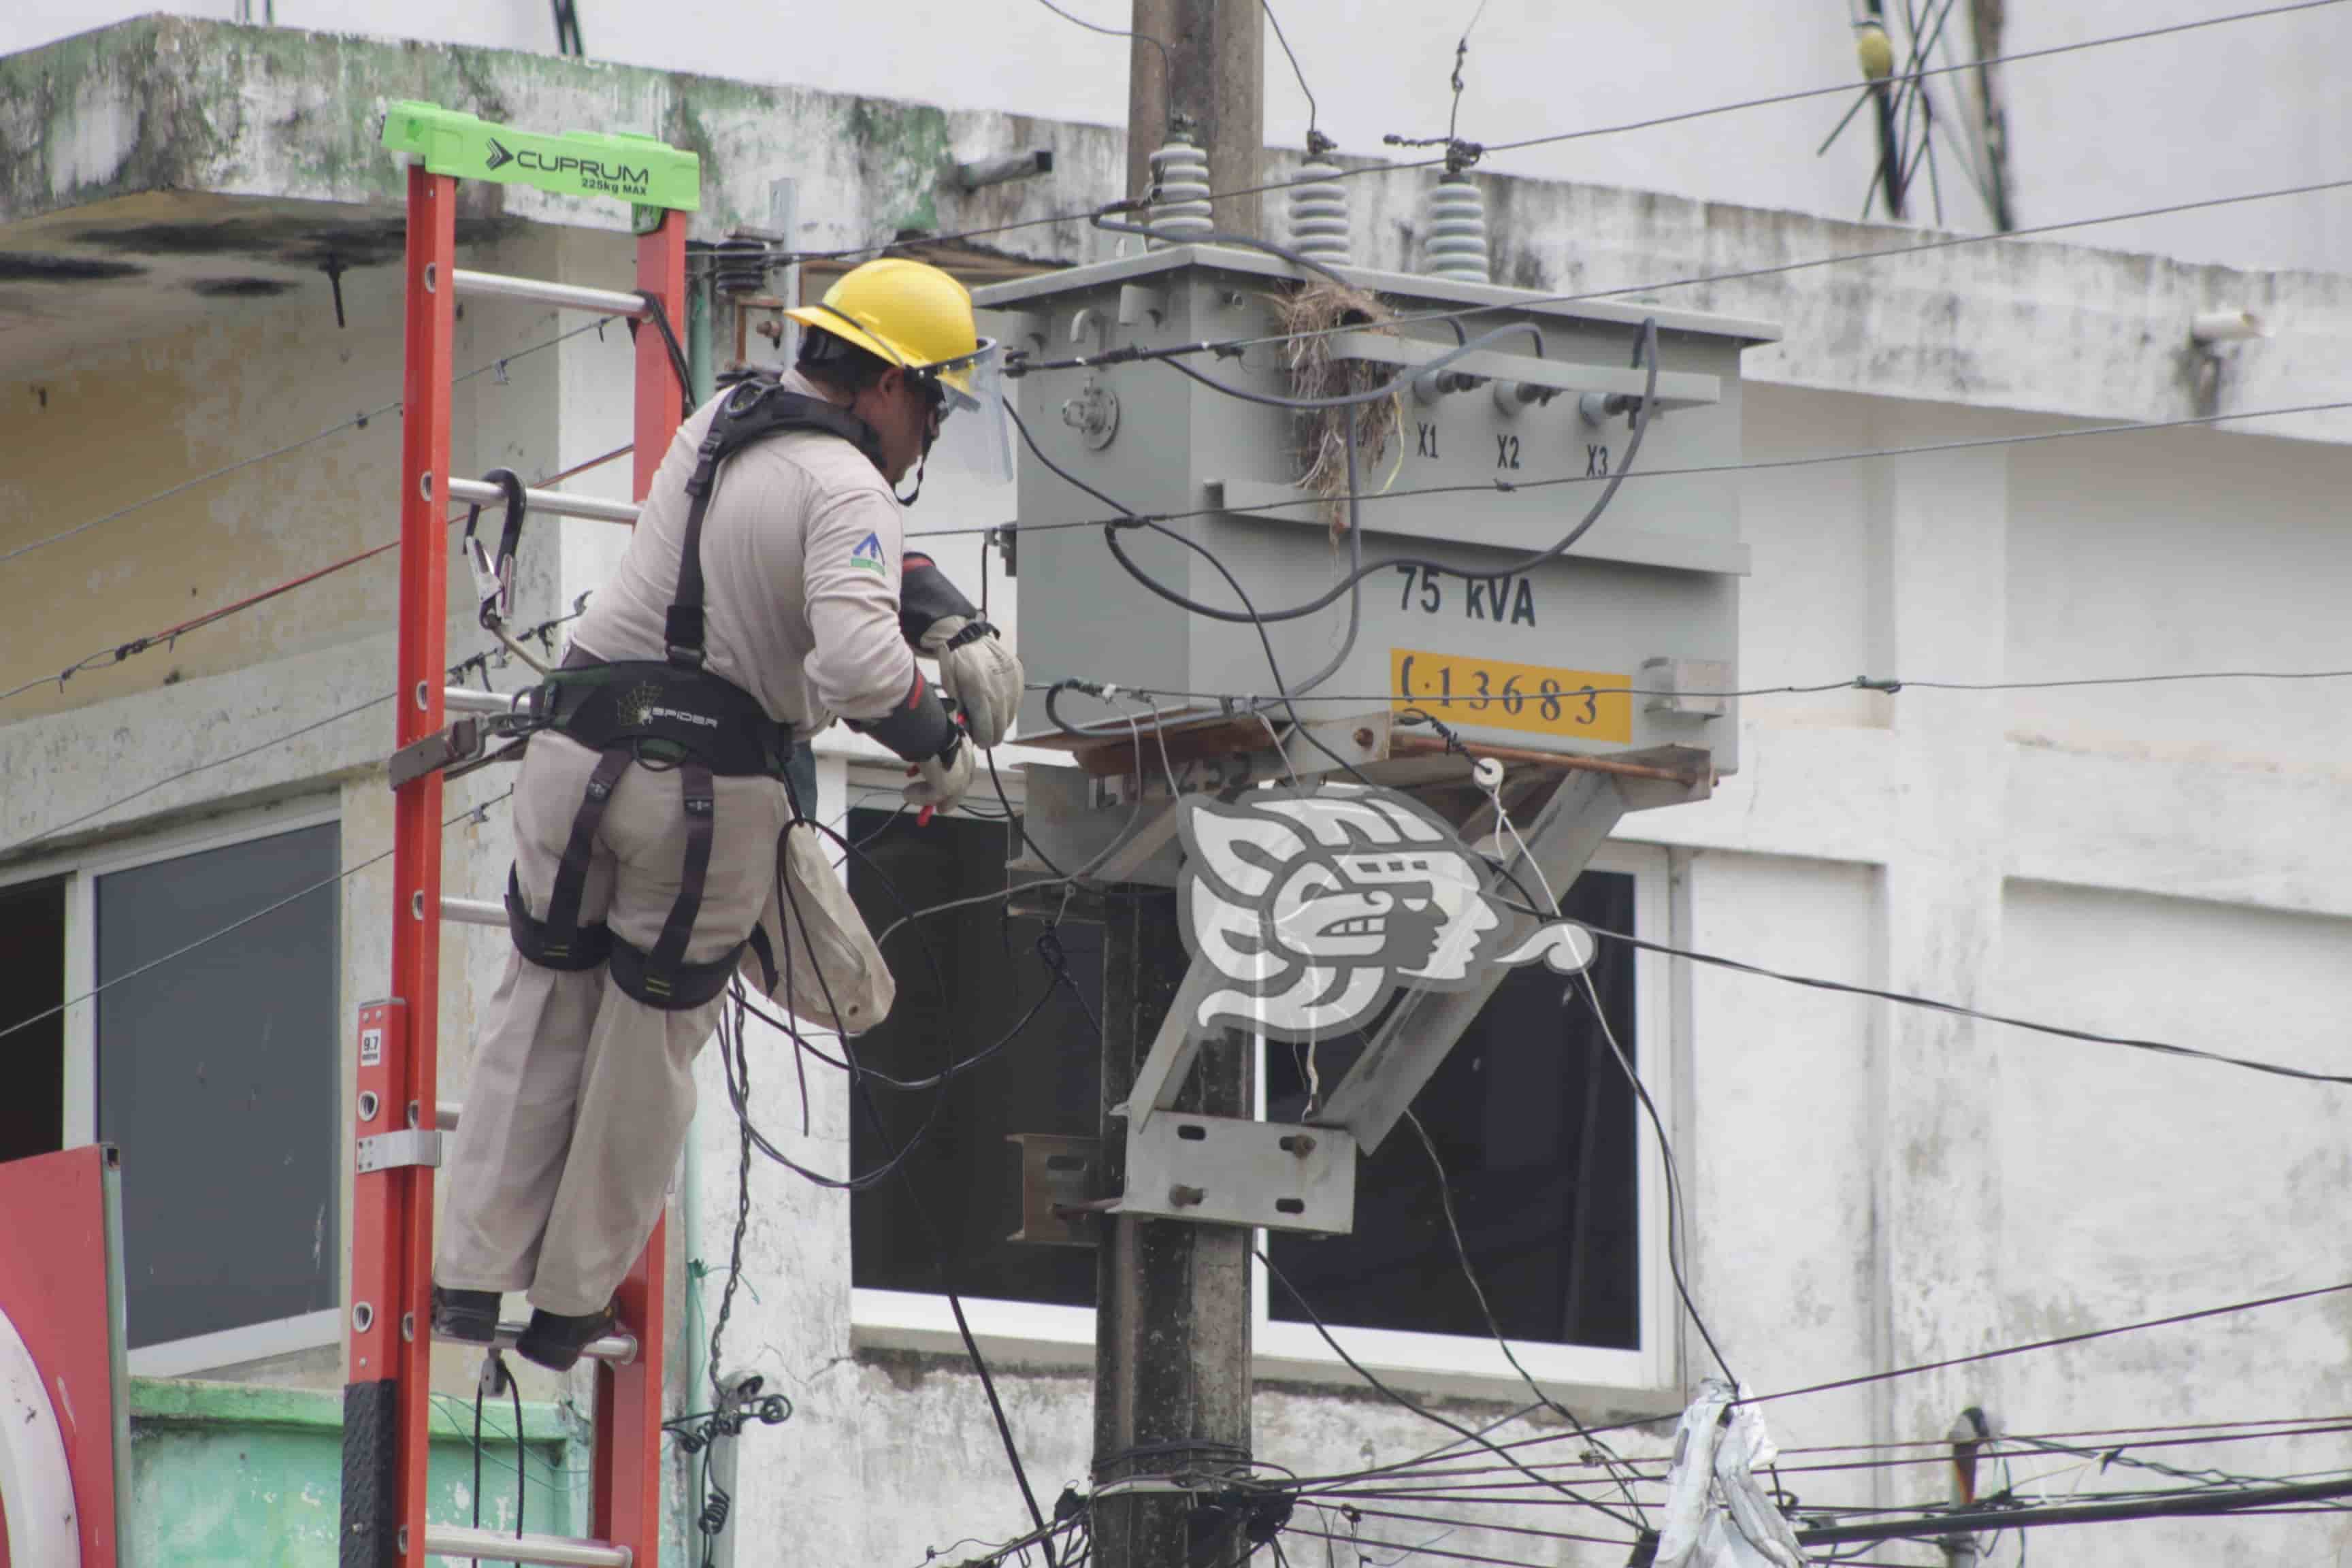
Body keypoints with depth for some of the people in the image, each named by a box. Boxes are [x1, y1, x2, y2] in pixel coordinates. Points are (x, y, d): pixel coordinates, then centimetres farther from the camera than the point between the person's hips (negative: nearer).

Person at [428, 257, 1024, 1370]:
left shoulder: (717, 424, 11)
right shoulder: (844, 487, -14)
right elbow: (860, 664, -29)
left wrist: (955, 624, 12)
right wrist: (939, 743, -12)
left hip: (576, 757, 5)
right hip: (712, 792, -5)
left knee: (543, 1014, 15)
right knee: (649, 1045, 10)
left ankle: (472, 1279, 13)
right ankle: (569, 1307, 19)